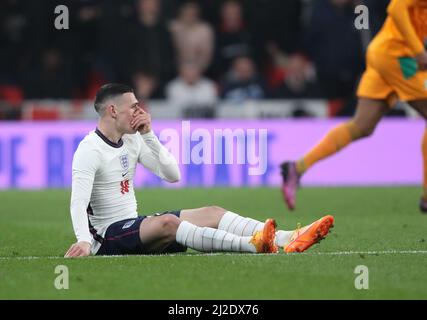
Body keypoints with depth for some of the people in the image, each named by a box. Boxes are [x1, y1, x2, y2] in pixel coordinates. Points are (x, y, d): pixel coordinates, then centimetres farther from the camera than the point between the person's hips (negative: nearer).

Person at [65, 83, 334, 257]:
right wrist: (84, 241, -44)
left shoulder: (132, 139, 11)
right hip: (108, 235, -9)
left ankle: (287, 241, -23)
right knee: (167, 222, -36)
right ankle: (251, 245, -52)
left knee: (212, 214, -7)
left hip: (133, 226, 9)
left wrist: (148, 135, -2)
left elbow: (173, 175, 9)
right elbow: (78, 202, -27)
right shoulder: (90, 150, -14)